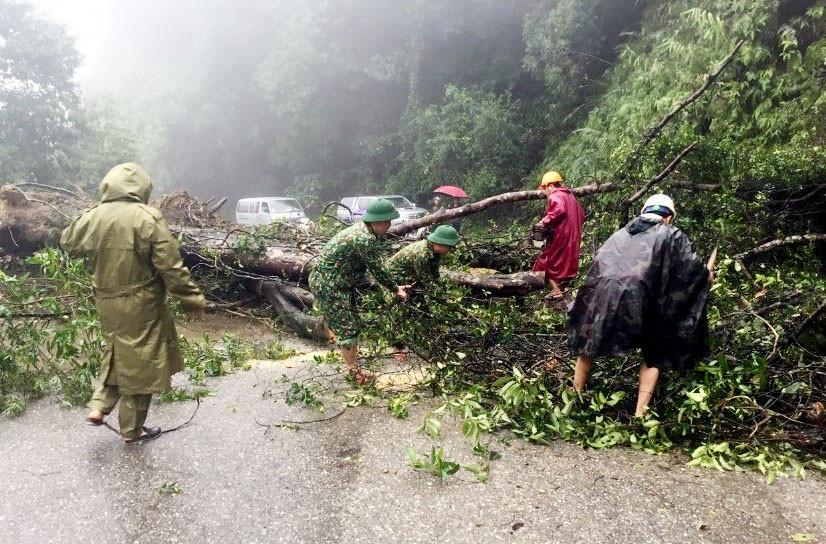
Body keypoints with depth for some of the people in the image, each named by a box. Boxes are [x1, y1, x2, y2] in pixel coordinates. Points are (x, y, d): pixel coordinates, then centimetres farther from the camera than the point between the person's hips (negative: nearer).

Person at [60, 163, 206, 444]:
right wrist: (194, 299, -9)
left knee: (118, 352, 28)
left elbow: (68, 241, 17)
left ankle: (99, 406, 25)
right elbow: (171, 266, -18)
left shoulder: (91, 217, -4)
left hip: (106, 302, 5)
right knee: (139, 363, 9)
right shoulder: (148, 218, -18)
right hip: (141, 305, -5)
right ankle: (132, 429, 21)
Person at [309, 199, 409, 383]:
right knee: (347, 326, -2)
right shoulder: (365, 239, -27)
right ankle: (352, 369, 10)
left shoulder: (362, 230, 6)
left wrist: (394, 286, 15)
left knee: (352, 324, 16)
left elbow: (374, 267, 12)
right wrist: (395, 288, -4)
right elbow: (377, 270, -17)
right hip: (328, 285, -10)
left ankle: (351, 364, 28)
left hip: (341, 283, 10)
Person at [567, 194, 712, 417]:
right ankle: (640, 412, 9)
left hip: (601, 294, 4)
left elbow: (599, 265, 26)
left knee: (589, 346, 23)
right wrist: (706, 276, 33)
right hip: (637, 299, -3)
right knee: (654, 355, 16)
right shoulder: (672, 235, 15)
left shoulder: (621, 233, 26)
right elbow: (692, 270, 12)